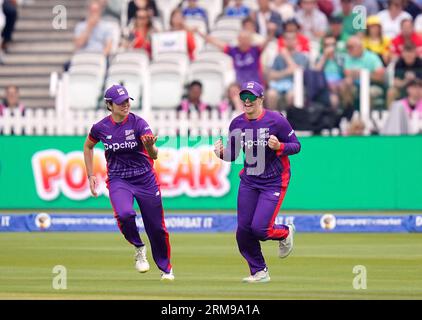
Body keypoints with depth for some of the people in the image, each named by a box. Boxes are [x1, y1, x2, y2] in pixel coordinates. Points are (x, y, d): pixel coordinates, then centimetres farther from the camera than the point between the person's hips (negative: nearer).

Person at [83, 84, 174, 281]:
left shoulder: (138, 123, -14)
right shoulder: (100, 128, -7)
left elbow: (154, 155, -24)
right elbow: (88, 147, 15)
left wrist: (150, 146, -47)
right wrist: (91, 176, 11)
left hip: (145, 179, 0)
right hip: (118, 180, 0)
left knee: (157, 228, 5)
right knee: (124, 214, -30)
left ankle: (166, 269, 28)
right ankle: (139, 249, 0)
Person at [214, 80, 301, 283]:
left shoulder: (276, 120, -14)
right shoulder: (237, 124, -1)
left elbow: (296, 146, -8)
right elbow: (232, 154, 6)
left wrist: (279, 146, -28)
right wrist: (222, 153, -16)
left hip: (274, 182, -5)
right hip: (249, 181, 5)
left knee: (259, 228, -15)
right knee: (243, 230, 1)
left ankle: (285, 232, 20)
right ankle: (259, 272, 20)